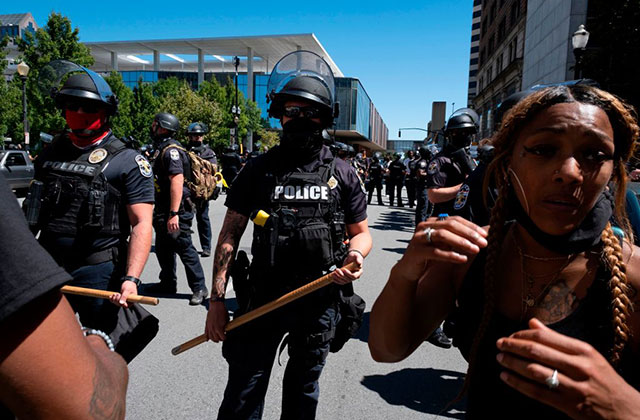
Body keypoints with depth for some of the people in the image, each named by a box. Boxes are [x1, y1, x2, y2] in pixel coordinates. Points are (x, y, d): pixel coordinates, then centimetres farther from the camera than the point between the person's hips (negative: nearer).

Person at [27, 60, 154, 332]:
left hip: (98, 273, -5)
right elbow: (33, 212, 19)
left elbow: (142, 225, -15)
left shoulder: (127, 161, -8)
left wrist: (131, 278, -25)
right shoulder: (49, 153, 10)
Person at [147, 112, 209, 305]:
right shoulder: (162, 148, 16)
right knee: (163, 248, 18)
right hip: (163, 210, 10)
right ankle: (168, 283, 32)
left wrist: (173, 214, -30)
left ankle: (199, 288, 5)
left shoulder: (170, 149, -17)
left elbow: (177, 181, -26)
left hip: (176, 210, -10)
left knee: (184, 248, -5)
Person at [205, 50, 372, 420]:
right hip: (263, 297, -1)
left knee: (303, 390, 21)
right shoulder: (259, 170, -1)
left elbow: (361, 232, 7)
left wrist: (356, 255, -17)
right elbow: (231, 233, -1)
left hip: (319, 303, 1)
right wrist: (217, 298, -7)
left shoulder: (342, 174, 0)